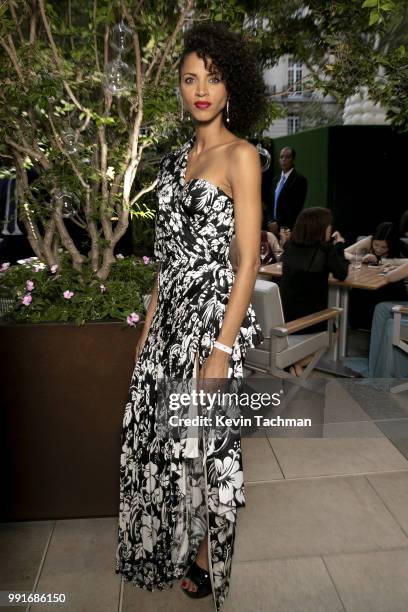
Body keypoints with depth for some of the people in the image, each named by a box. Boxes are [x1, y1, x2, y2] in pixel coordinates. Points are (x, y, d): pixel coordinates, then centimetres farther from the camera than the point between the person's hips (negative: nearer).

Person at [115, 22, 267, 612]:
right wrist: (150, 323, 15)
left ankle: (205, 560, 33)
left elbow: (249, 258, -13)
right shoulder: (177, 158, 15)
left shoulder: (240, 155, -7)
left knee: (202, 442, 6)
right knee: (162, 433, 15)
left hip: (215, 313, -7)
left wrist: (222, 348, -18)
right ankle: (169, 548, 41)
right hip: (171, 311, 7)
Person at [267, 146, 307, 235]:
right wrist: (270, 222, 2)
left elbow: (296, 207, -12)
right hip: (273, 227, 6)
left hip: (288, 228, -6)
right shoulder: (276, 180, 17)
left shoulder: (300, 179, -5)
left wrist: (278, 224, -15)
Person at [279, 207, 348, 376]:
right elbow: (341, 274, -2)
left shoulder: (289, 246, 0)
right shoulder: (325, 251, -16)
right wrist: (338, 246, 7)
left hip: (283, 318, 6)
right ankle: (299, 361, 5)